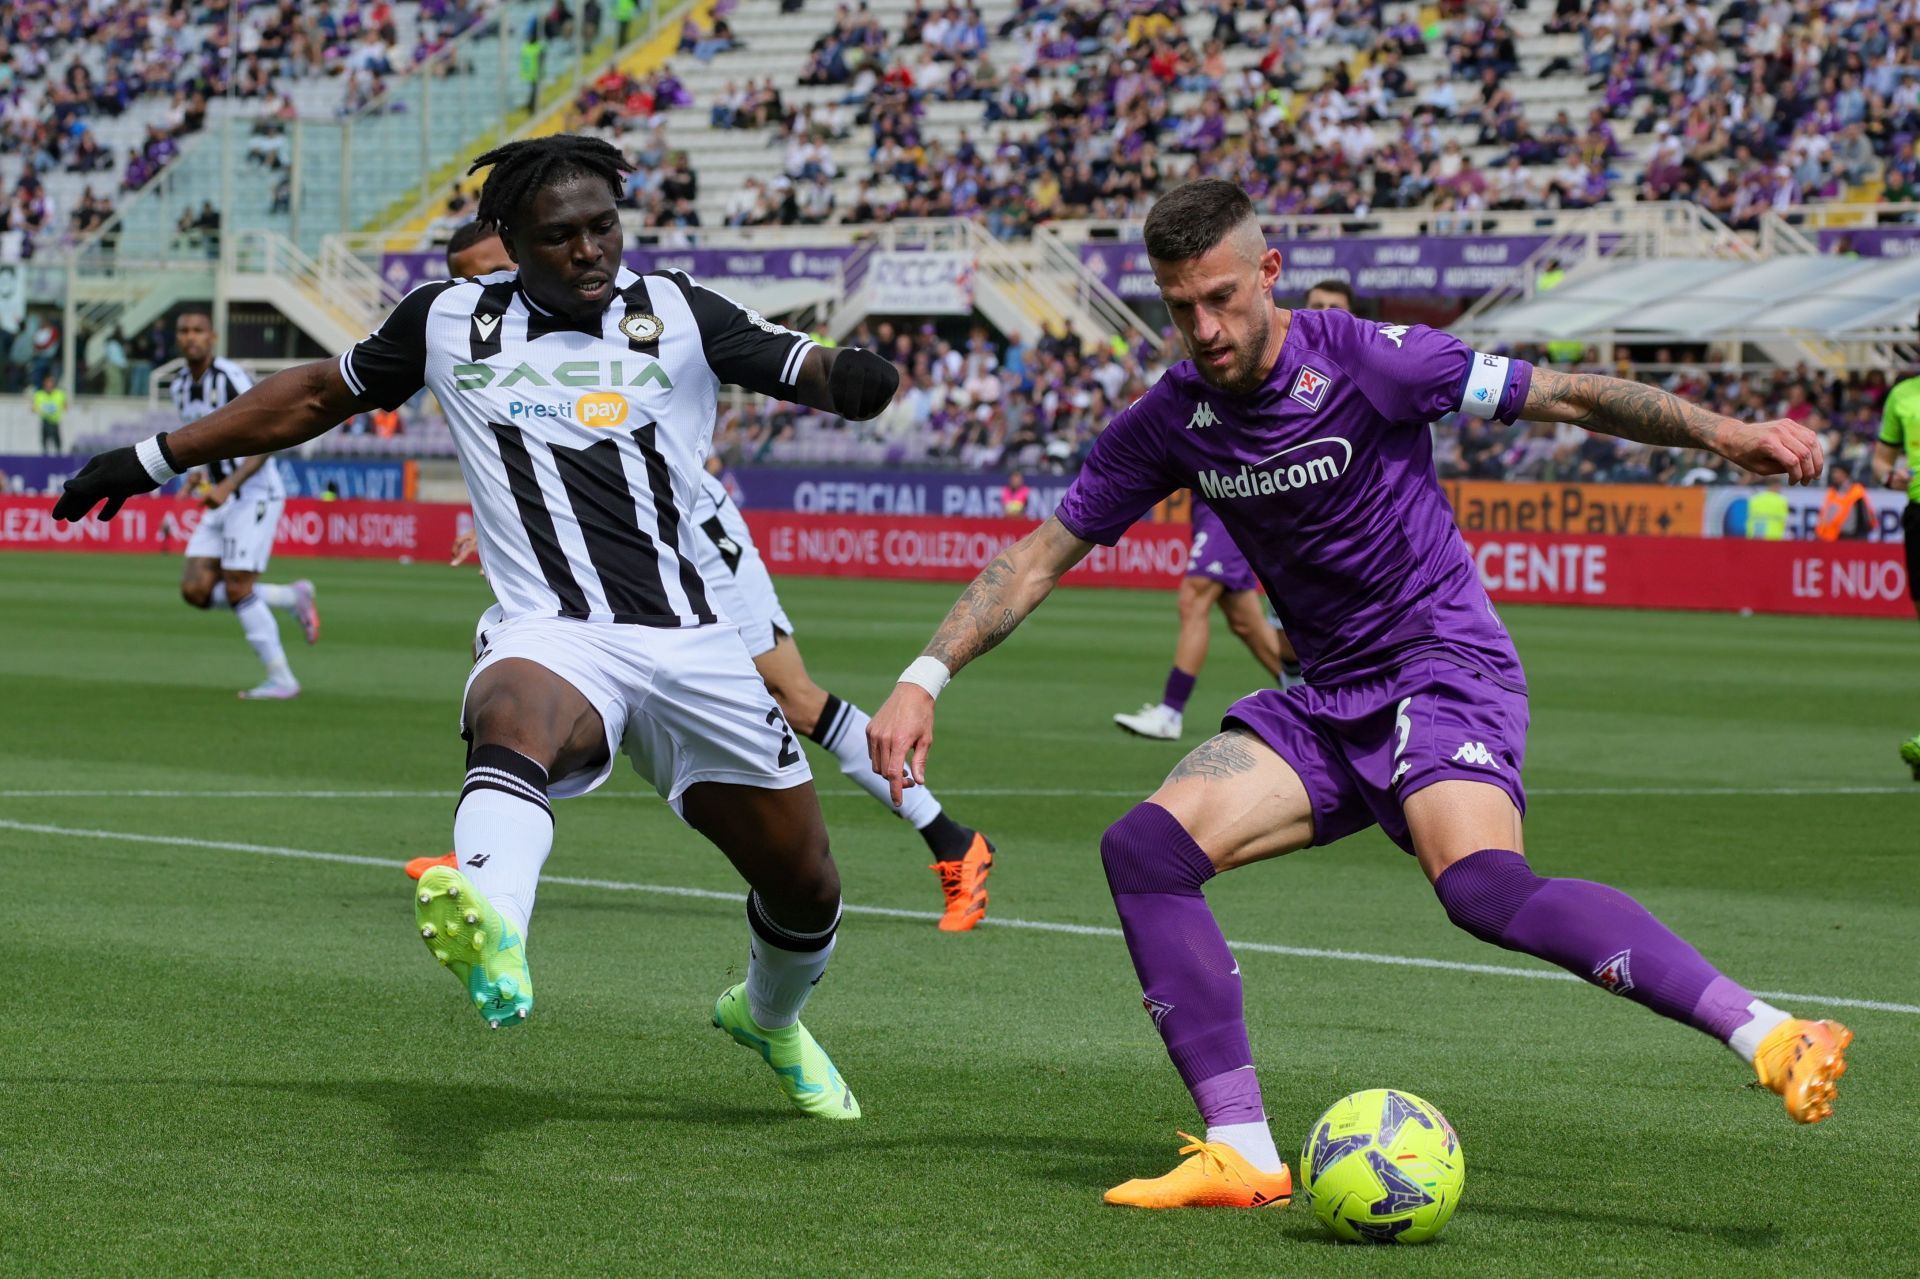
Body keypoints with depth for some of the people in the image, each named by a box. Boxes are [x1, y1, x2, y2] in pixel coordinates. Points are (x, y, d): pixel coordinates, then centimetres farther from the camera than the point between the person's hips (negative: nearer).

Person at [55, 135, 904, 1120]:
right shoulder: (449, 320, 10)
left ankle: (767, 1018, 45)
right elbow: (320, 394, 24)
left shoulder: (679, 317, 8)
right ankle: (493, 937, -72)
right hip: (557, 637, -2)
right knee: (511, 725, -39)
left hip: (696, 647, 2)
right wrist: (155, 457, 27)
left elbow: (811, 373, 2)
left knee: (805, 891, 9)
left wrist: (848, 378, -25)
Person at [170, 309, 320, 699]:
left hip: (254, 495, -8)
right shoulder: (179, 387, 9)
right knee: (195, 590, -3)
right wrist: (197, 474, 8)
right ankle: (292, 598, 14)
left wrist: (228, 485, -31)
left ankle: (281, 679, -3)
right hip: (222, 502, 8)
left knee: (237, 589, -14)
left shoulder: (230, 378, -17)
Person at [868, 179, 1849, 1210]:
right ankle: (1242, 1156, -11)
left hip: (1444, 663, -6)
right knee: (1144, 848, -12)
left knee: (1482, 887, -33)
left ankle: (1772, 1039, -37)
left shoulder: (1362, 359, -13)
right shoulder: (1172, 420, 2)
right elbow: (1041, 554, 9)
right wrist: (922, 681, 1)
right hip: (1328, 702, 6)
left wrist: (1720, 432, -17)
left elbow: (1563, 397, -7)